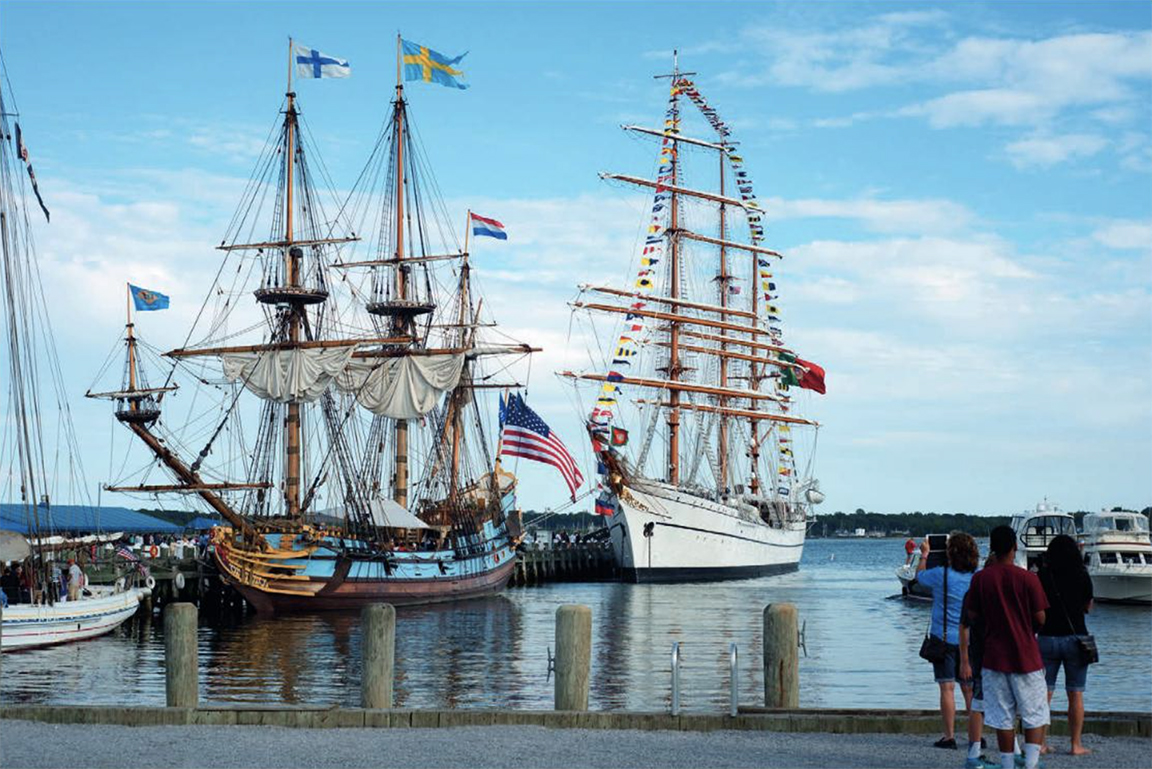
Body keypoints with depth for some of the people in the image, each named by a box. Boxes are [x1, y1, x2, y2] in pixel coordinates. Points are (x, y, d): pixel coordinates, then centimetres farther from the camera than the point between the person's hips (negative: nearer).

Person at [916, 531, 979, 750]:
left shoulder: (941, 574, -13)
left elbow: (919, 575, 8)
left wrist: (924, 555, 25)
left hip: (944, 639, -4)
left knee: (947, 688, -1)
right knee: (969, 689, 11)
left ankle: (949, 737, -1)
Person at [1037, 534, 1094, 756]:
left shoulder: (1043, 576, -2)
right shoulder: (1082, 576, -4)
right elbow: (1088, 607, 8)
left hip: (1047, 639, 1)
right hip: (1075, 638, -1)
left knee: (1044, 693, 5)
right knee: (1075, 694, 4)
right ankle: (1076, 744, 5)